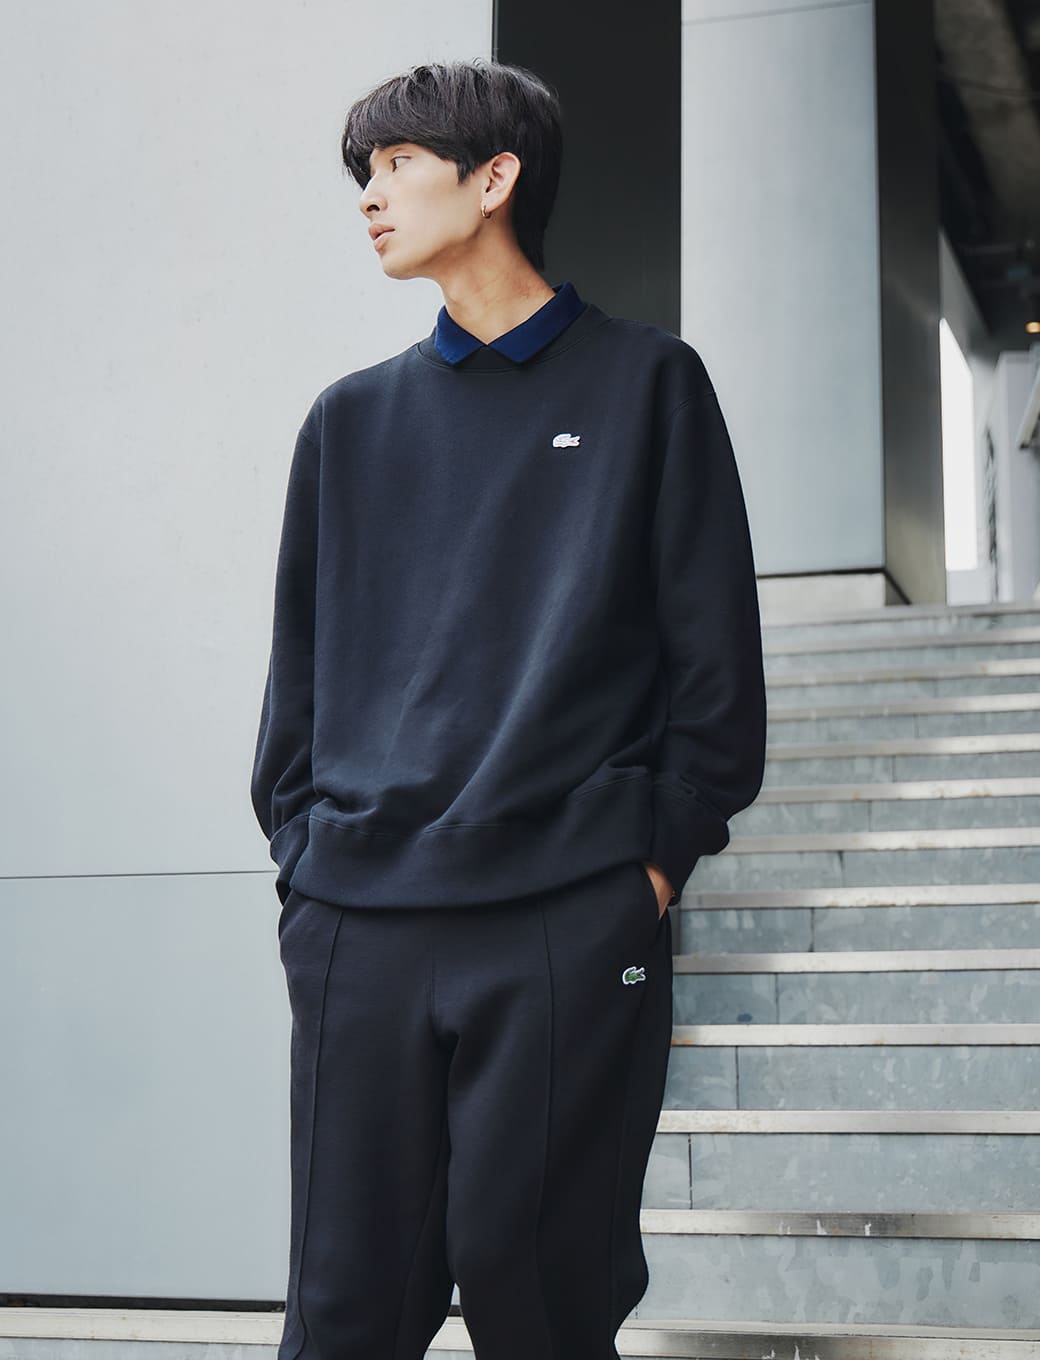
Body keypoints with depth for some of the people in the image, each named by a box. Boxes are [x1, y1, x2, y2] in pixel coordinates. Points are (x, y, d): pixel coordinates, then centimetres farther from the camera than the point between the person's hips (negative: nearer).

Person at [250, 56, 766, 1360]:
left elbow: (715, 653, 3)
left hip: (573, 922, -3)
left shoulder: (646, 383, 6)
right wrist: (303, 850, 6)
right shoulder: (352, 420, 16)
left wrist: (661, 858, -4)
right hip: (357, 927, 3)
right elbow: (299, 662, 17)